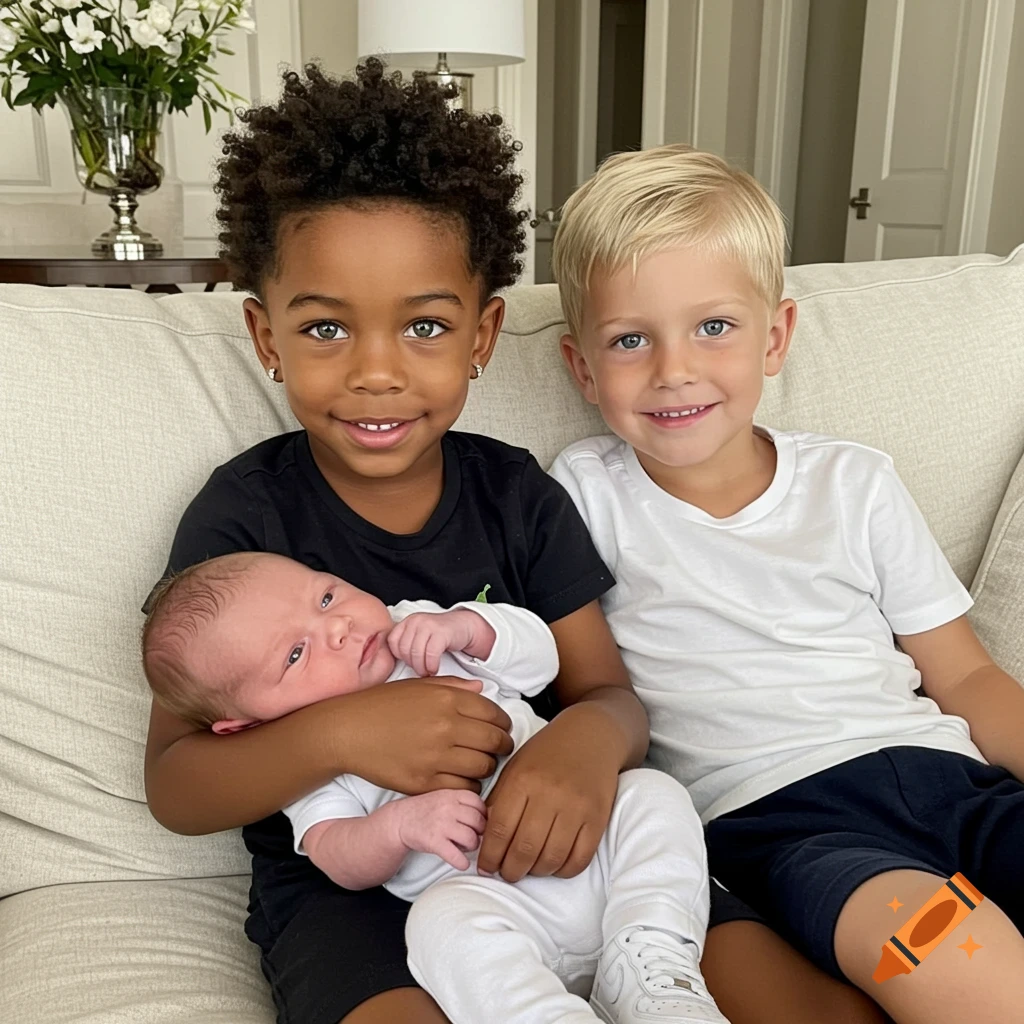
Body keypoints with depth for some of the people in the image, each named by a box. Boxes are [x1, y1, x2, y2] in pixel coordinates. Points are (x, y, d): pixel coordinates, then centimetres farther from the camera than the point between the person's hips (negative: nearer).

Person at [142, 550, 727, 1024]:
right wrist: (401, 824, -29)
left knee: (652, 793, -17)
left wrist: (465, 625, -9)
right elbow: (341, 863, -8)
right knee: (444, 922, -33)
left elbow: (541, 655, 10)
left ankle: (651, 972, -19)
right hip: (491, 895, -4)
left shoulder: (421, 629, 11)